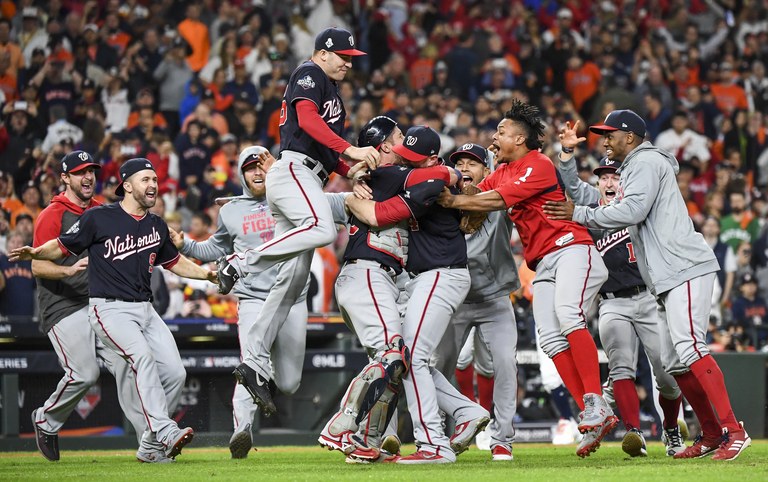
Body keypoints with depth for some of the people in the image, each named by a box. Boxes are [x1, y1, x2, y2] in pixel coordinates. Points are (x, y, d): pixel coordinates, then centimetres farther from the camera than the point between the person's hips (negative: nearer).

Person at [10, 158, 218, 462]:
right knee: (142, 355, -32)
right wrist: (36, 253, -18)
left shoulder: (157, 226, 14)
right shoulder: (99, 218, -4)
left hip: (145, 309, 7)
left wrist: (205, 274, 16)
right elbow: (63, 246, 0)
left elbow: (173, 261, 28)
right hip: (109, 309, -7)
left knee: (175, 373, -4)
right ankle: (165, 431, -40)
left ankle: (151, 445, 10)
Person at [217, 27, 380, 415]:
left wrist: (355, 172, 10)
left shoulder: (334, 93, 30)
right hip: (292, 169, -9)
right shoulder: (308, 74, 2)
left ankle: (254, 361, -2)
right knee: (322, 229, -36)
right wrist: (350, 150, -24)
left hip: (310, 182, 9)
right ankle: (239, 263, -28)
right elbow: (307, 120, -16)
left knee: (293, 280, 1)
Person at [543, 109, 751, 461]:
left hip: (685, 269, -11)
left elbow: (632, 211, -17)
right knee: (673, 362, 8)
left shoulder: (646, 162, -4)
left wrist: (580, 215, -11)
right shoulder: (631, 171, 29)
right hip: (668, 280, 11)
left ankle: (733, 431, -27)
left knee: (689, 348, -21)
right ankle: (711, 435, 11)